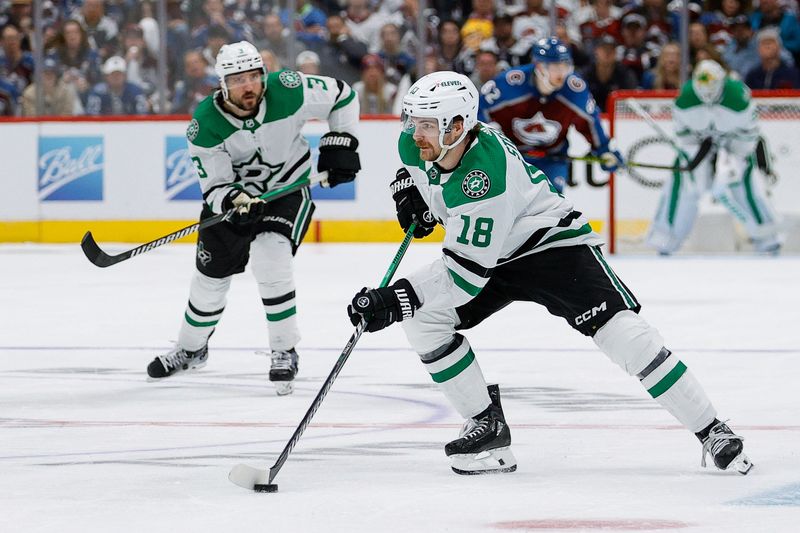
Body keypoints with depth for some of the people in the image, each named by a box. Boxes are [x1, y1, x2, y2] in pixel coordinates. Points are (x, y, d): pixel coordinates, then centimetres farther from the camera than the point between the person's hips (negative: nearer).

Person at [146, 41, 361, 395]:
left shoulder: (288, 91, -27)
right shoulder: (205, 125, -25)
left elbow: (341, 96, -9)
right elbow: (215, 187, -23)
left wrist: (339, 143, -13)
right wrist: (236, 202, -44)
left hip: (287, 187, -2)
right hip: (232, 192, 2)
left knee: (270, 260, -24)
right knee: (212, 273, 10)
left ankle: (285, 352, -9)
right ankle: (191, 349, 37)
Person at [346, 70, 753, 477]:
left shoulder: (487, 175, -36)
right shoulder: (416, 143, -13)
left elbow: (467, 274, -36)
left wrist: (397, 298, -40)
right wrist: (408, 185, -2)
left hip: (552, 244, -8)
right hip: (494, 257, 8)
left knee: (620, 332, -23)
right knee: (422, 319, -10)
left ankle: (712, 433, -14)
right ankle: (487, 427, 0)